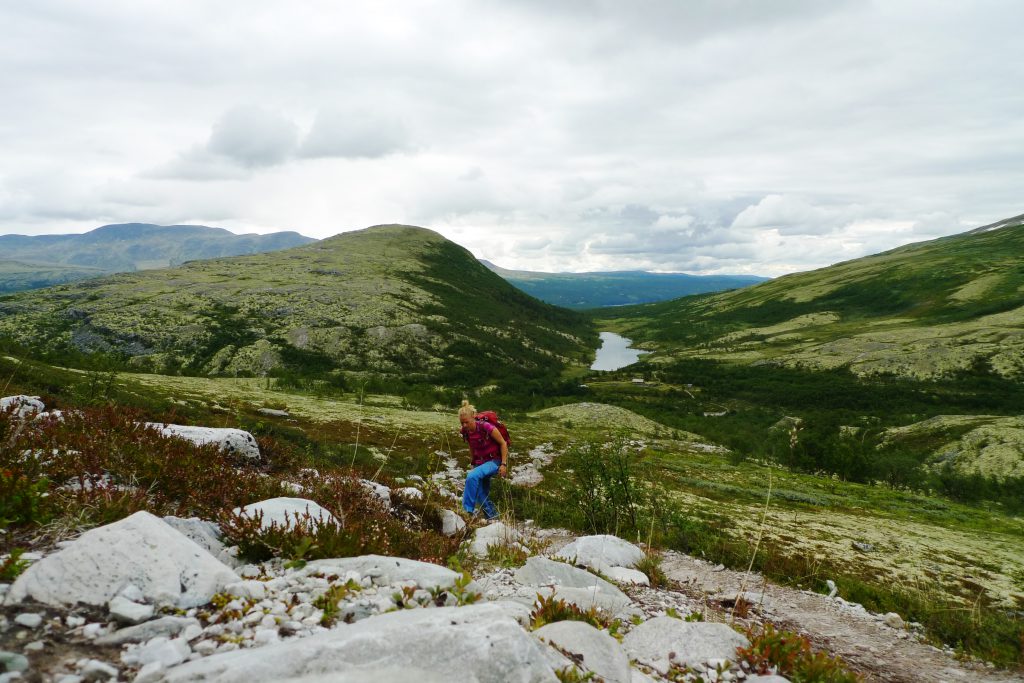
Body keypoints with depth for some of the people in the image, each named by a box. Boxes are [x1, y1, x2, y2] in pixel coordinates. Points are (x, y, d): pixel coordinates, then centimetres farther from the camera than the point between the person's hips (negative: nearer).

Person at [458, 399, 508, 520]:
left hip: (495, 461, -7)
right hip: (480, 462, 7)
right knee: (480, 496, 0)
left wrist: (504, 464, -16)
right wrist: (473, 464, 16)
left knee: (472, 476, -30)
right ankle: (493, 517, 18)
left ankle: (467, 510, -24)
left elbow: (503, 443, -14)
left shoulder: (486, 427, -23)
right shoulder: (466, 432, -5)